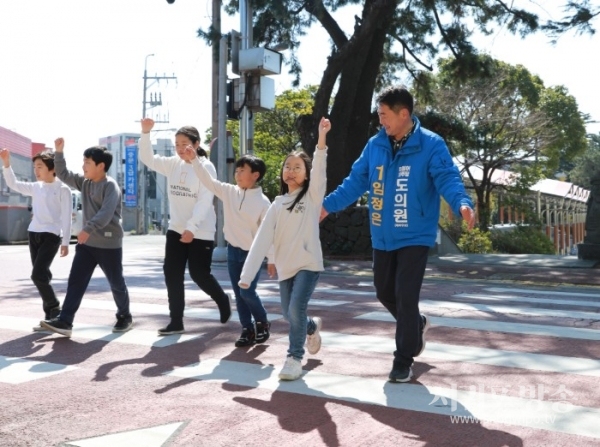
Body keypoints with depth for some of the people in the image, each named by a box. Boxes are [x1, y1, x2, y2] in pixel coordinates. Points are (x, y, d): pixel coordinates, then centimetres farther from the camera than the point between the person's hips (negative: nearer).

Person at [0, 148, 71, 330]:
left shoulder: (62, 189, -6)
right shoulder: (36, 187, 12)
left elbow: (66, 217, -8)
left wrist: (65, 242, -12)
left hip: (51, 236, -7)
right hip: (34, 234, 7)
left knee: (38, 275, -16)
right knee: (42, 276, 6)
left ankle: (54, 311, 0)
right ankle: (50, 316, 13)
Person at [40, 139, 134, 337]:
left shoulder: (110, 185, -15)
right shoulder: (84, 182, 10)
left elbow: (106, 212, -28)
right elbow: (63, 174, 18)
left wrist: (88, 229, -40)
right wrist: (59, 152, 5)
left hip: (109, 244, -7)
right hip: (87, 243, 7)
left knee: (116, 283, 7)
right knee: (76, 281, -1)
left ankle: (125, 317, 26)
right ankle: (64, 321, -4)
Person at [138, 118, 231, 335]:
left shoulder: (206, 167, -13)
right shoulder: (173, 164, 5)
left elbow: (205, 201, -19)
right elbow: (148, 159, 1)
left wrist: (191, 227, -26)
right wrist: (145, 133, -13)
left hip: (201, 232, -6)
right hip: (176, 229, 6)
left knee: (199, 274, 1)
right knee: (172, 273, 2)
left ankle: (222, 299, 30)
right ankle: (176, 321, 10)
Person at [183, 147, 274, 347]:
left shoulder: (262, 202, -10)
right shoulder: (229, 192, 2)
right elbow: (208, 180, -3)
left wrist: (272, 259, -9)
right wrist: (194, 159, -14)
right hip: (233, 251, 5)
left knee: (247, 292, -9)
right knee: (238, 295, 7)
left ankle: (262, 323, 15)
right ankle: (248, 330, 19)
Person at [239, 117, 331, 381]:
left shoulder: (312, 195, 0)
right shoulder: (277, 204, 8)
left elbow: (319, 171, -19)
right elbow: (262, 239, 0)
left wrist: (321, 139, -35)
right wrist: (247, 273, -8)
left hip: (308, 263, -4)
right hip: (285, 266, 5)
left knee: (296, 309, -17)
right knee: (289, 313, 11)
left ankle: (294, 357, 0)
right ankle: (313, 327, 43)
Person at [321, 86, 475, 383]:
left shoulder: (431, 145, -11)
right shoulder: (375, 145, 4)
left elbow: (447, 179, -21)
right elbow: (356, 182, 11)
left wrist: (462, 204, -40)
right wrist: (328, 205, 10)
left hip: (415, 236, -6)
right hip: (382, 236, 6)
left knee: (406, 297, -7)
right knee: (384, 293, 16)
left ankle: (403, 360, 10)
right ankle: (417, 325, 45)